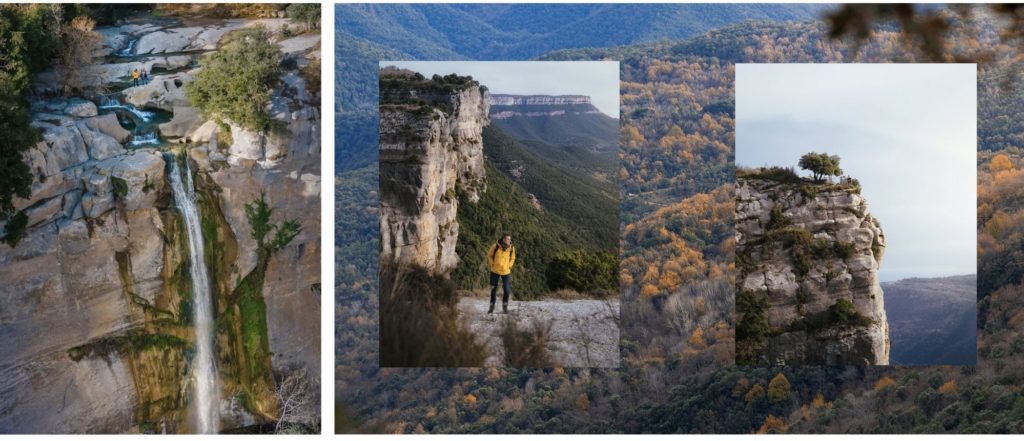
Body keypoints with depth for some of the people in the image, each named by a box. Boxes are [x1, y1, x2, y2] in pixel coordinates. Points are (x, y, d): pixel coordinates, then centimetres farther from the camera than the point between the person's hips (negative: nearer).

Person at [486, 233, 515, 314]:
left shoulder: (511, 248, -9)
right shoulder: (495, 246, -14)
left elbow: (512, 258, 10)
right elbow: (489, 255, 3)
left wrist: (509, 266, 0)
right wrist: (492, 264, -3)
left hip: (506, 272, 0)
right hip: (495, 271, 0)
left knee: (507, 290, -6)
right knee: (494, 289, 12)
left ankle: (505, 307, 9)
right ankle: (492, 307, 24)